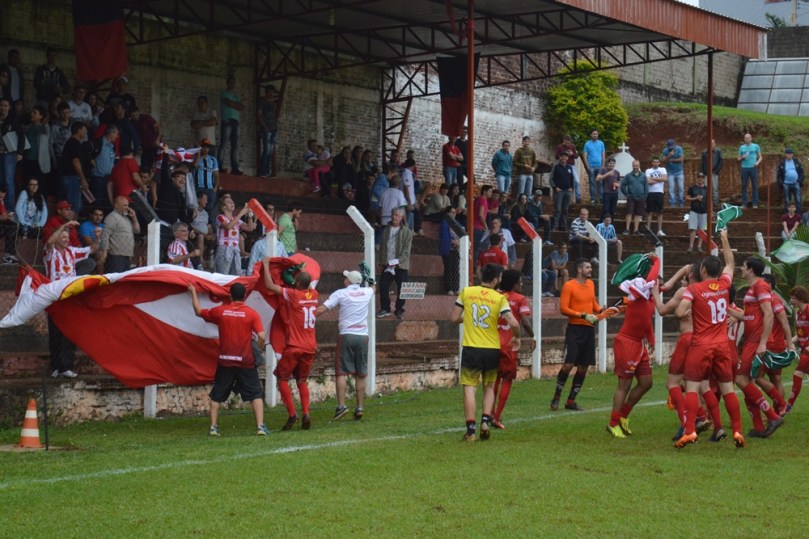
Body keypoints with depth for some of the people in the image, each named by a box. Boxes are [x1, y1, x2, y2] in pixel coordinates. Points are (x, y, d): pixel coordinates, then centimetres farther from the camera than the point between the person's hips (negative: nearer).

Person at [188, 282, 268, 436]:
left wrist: (193, 293, 29)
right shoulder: (252, 314, -5)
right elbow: (261, 337, -13)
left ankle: (213, 427, 12)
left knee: (217, 395, 15)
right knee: (256, 394, 6)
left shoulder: (220, 311, 0)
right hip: (245, 361, -1)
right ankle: (260, 426, -4)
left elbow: (199, 311, 16)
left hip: (225, 361, 2)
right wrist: (260, 348, 8)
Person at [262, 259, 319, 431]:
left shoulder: (293, 294, -12)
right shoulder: (313, 294, 5)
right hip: (310, 347, 6)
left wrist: (266, 265, 1)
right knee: (302, 380, 15)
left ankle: (292, 414, -6)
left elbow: (270, 285, -10)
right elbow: (308, 284, 30)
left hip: (294, 346, -6)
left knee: (282, 378, 6)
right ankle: (306, 414, -2)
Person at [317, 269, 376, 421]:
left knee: (341, 372, -1)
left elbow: (321, 310, -9)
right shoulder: (366, 292, 10)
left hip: (347, 336, -3)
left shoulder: (340, 293, -2)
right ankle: (360, 408, 8)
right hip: (363, 336, 4)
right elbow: (373, 287, 37)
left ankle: (341, 405, -11)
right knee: (361, 374, 8)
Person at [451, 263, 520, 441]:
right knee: (489, 388, 19)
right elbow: (513, 323, -13)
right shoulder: (500, 298, -4)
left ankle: (471, 430, -6)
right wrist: (516, 338, 7)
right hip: (492, 350, 1)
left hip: (471, 348, -1)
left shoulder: (466, 292, -1)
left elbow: (454, 318, 0)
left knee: (469, 389, 2)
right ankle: (486, 421, 2)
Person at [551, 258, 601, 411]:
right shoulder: (569, 285, -8)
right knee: (568, 364, -13)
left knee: (583, 367, 6)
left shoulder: (591, 284, 12)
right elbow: (563, 309, -12)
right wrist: (583, 315, -19)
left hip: (589, 329, 7)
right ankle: (556, 397, 5)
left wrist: (601, 310, 3)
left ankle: (571, 401, 16)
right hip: (575, 328, -7)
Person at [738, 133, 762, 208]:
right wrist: (742, 158, -8)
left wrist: (758, 162, -12)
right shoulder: (741, 147, 12)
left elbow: (760, 157, 8)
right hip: (744, 168, 2)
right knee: (744, 186, 0)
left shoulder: (755, 146, 7)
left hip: (753, 168, -1)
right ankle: (744, 203, 3)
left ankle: (755, 203, 0)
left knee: (754, 186, -3)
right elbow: (738, 159, 14)